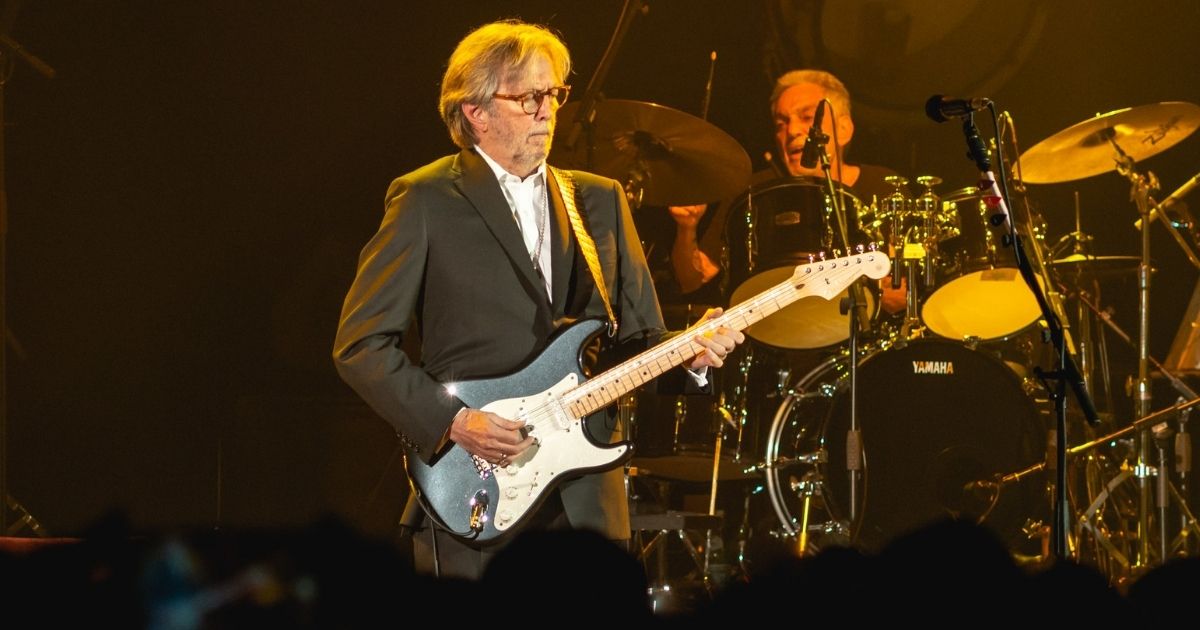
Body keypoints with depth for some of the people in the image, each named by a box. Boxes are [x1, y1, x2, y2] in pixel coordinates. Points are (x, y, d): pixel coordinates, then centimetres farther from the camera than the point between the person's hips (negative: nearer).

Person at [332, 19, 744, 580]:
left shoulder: (601, 200, 15)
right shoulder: (427, 199, -1)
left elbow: (638, 337, 15)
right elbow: (361, 343, -4)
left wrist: (689, 355, -7)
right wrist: (452, 423, -14)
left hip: (586, 499, 4)